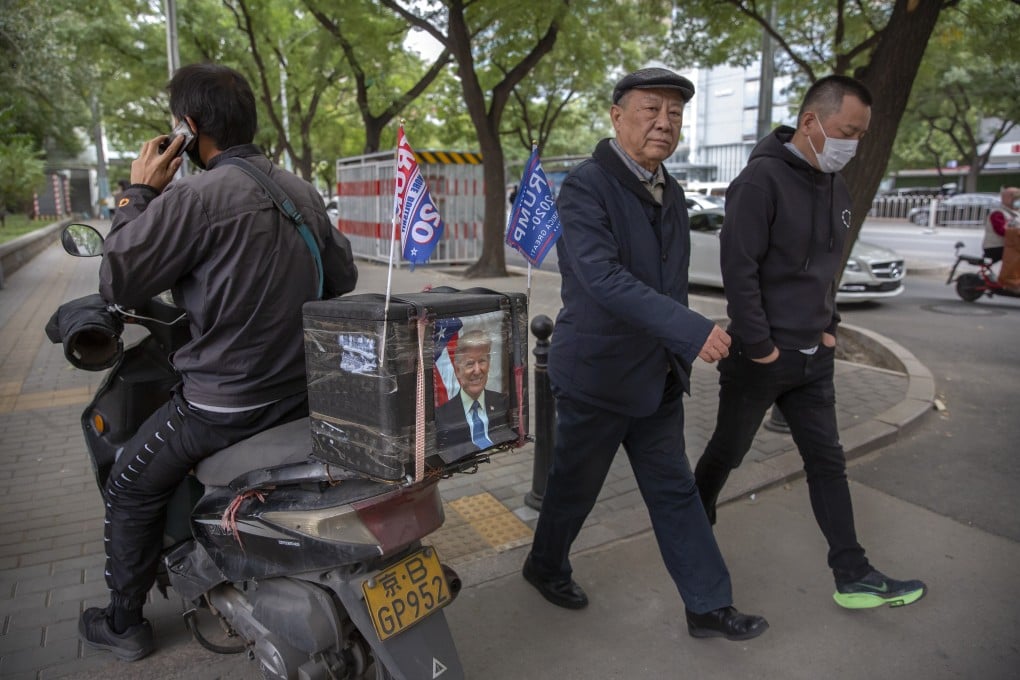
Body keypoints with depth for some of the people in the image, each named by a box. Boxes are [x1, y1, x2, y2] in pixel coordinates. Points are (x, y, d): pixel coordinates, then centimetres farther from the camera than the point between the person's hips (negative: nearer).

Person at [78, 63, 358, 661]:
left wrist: (139, 192, -3)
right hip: (302, 391, 7)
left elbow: (118, 280, -13)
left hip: (225, 402, -7)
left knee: (130, 494, 18)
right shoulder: (304, 191, 4)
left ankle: (124, 623, 34)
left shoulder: (195, 196, -17)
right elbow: (343, 276, 12)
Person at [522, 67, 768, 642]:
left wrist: (679, 354, 18)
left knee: (675, 491, 13)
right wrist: (692, 331, -35)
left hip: (658, 377, 7)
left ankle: (710, 606, 25)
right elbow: (603, 277, -30)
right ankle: (546, 567, 40)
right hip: (597, 374, -7)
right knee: (576, 486, 13)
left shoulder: (671, 193, 9)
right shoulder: (586, 187, -16)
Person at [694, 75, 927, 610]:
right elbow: (738, 268, -21)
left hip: (812, 356, 8)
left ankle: (853, 577, 21)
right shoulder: (763, 178, -17)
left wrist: (829, 327, 8)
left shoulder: (835, 188, 9)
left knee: (828, 463, 11)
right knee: (727, 452, 11)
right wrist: (759, 346, -19)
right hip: (759, 357, -7)